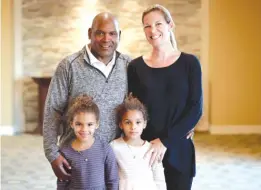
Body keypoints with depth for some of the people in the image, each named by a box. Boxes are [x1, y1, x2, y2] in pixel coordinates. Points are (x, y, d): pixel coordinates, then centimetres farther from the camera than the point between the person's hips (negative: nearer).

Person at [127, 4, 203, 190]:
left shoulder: (189, 63, -2)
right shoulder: (136, 67, 2)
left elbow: (196, 108, -7)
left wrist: (166, 140, -15)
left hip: (178, 150, -1)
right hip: (145, 150, 1)